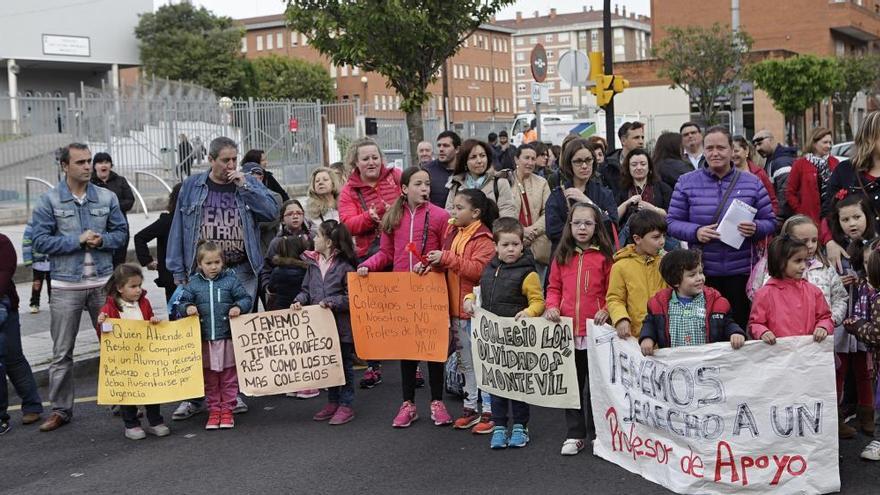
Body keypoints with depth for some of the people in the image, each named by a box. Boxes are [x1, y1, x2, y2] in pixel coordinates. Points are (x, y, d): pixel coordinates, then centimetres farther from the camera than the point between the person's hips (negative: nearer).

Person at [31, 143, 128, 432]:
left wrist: (102, 240, -13)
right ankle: (60, 410, 14)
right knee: (62, 352, 5)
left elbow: (121, 232, 7)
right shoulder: (49, 201, -4)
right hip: (66, 286, -2)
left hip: (103, 282, 2)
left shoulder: (107, 197, 3)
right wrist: (77, 240, -15)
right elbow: (40, 240, -8)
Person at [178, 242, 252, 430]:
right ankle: (213, 411, 20)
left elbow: (246, 298, 0)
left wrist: (239, 307, -18)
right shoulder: (193, 284, 3)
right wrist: (187, 308, -16)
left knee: (229, 377, 7)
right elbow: (183, 302, 5)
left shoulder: (230, 280, 0)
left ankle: (227, 410, 17)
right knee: (210, 379, 10)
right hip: (205, 340, 1)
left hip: (228, 338, -1)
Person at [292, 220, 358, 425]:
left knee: (344, 364, 5)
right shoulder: (313, 263, 6)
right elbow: (307, 289, 11)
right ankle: (332, 402, 27)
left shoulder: (344, 265, -13)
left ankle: (346, 406, 13)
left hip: (341, 325, -6)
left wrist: (331, 302, -22)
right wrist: (300, 300, -7)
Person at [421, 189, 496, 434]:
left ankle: (489, 411, 5)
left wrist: (447, 257, -25)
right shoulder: (453, 232, 12)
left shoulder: (484, 239, -13)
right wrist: (432, 264, -1)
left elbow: (478, 269, -24)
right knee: (465, 361, 16)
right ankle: (470, 407, 25)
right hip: (456, 308, 8)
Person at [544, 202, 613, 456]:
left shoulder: (604, 256, -3)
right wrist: (552, 306, -5)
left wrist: (607, 310, -17)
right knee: (572, 384, 11)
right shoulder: (562, 256, 7)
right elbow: (554, 287, 13)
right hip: (568, 331, 3)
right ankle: (575, 435, 20)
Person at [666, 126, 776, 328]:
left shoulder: (752, 183, 7)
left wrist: (755, 228, -14)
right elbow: (672, 222, 3)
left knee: (740, 325, 5)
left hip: (740, 272, 1)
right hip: (702, 273, 0)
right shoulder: (686, 183, 5)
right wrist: (695, 232, -15)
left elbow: (770, 221, 8)